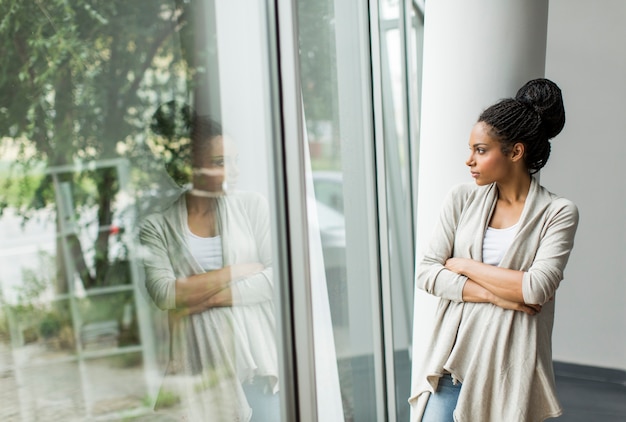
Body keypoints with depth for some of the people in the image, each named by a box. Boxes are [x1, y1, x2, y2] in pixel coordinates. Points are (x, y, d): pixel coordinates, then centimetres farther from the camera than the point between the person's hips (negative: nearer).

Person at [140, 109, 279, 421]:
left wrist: (209, 297, -10)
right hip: (202, 367, -1)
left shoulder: (252, 206, 6)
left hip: (257, 357, 1)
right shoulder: (158, 227, 3)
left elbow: (276, 278, -2)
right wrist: (239, 271, -9)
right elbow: (163, 293, -11)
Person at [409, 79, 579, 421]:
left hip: (511, 366, -2)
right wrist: (495, 294, -11)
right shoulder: (463, 198, 4)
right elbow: (425, 273, -1)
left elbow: (535, 289, -15)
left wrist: (463, 265, -8)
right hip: (454, 353, 2)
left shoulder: (558, 213, -4)